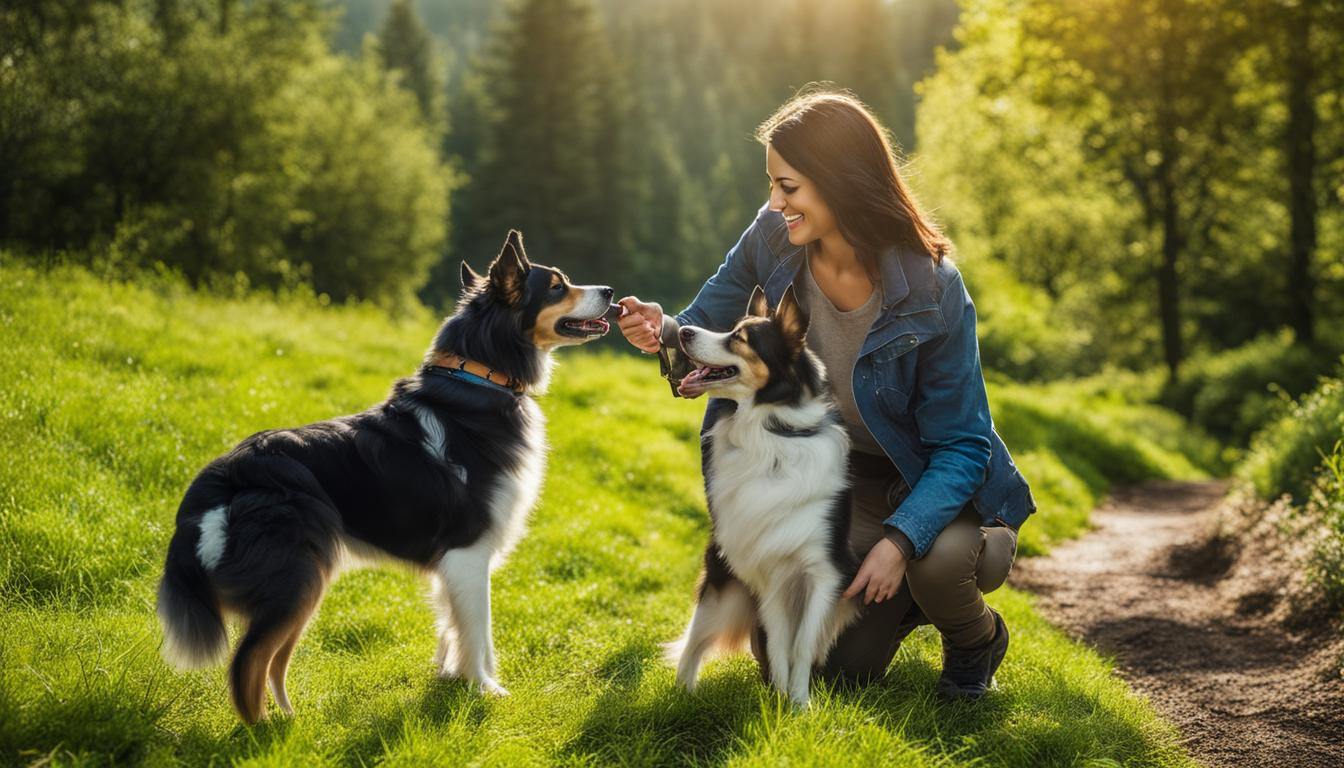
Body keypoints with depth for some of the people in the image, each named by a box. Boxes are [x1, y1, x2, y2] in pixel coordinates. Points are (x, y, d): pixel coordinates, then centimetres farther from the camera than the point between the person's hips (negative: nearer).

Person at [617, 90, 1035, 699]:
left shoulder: (931, 289, -28)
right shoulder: (771, 240, -16)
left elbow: (961, 446, -23)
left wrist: (900, 539, -37)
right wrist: (667, 334, -27)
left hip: (927, 486, -4)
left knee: (940, 557, -37)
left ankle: (977, 642, 3)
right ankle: (900, 602, 30)